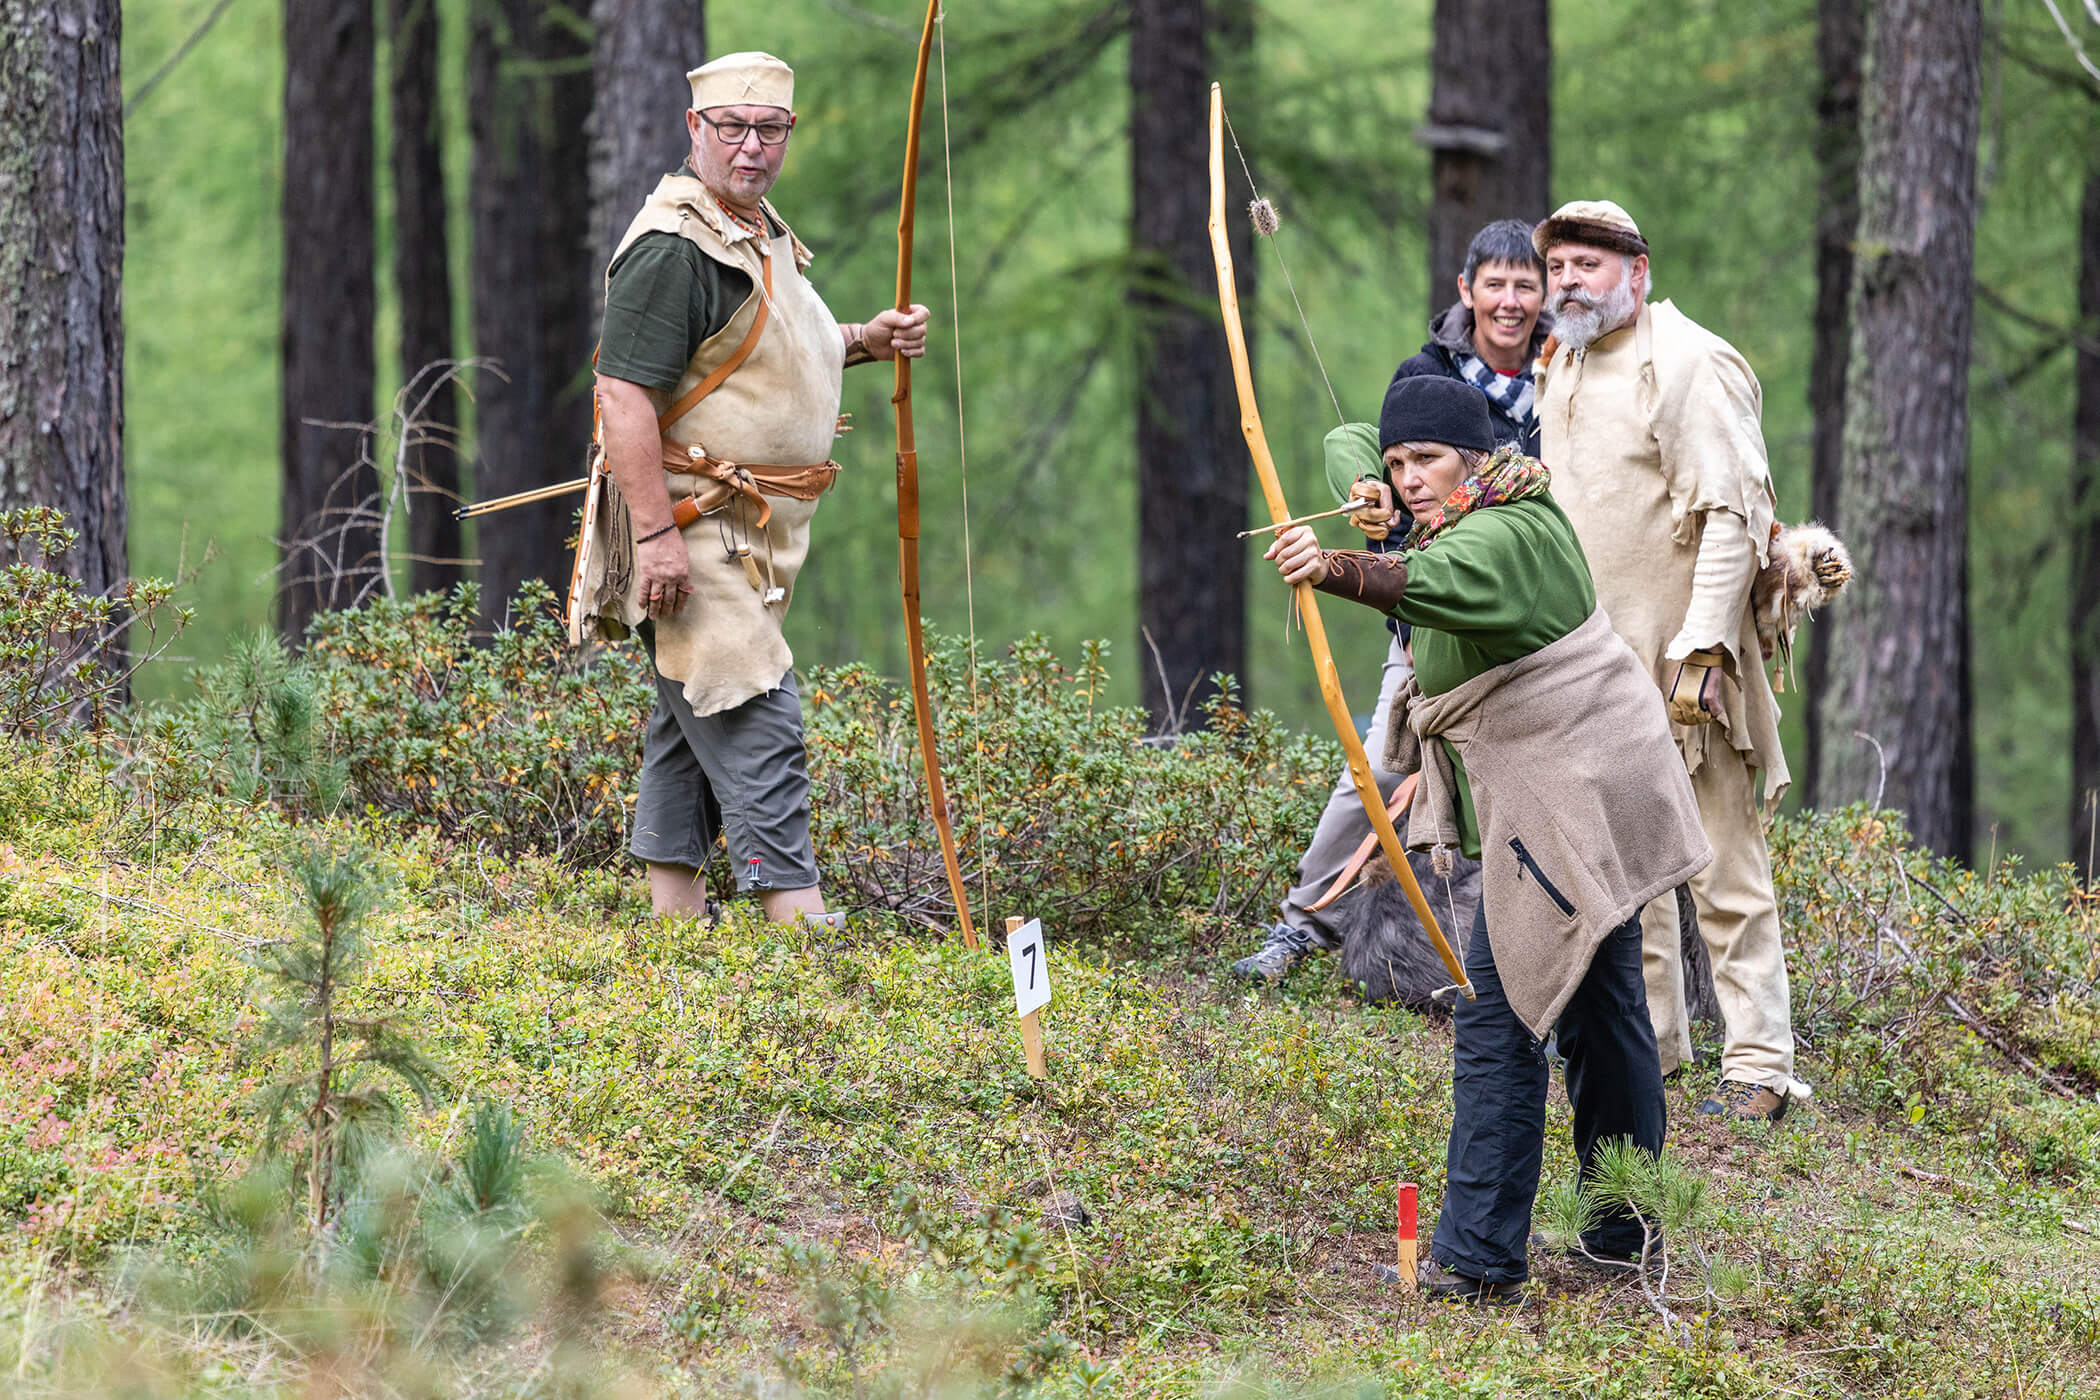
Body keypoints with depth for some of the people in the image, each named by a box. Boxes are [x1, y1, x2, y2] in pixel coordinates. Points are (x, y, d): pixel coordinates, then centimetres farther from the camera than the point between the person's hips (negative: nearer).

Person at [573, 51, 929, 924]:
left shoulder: (759, 231, 15)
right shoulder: (674, 248, -17)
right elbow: (625, 394, -23)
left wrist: (862, 341, 15)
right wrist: (656, 534, -28)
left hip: (746, 537, 10)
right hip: (692, 535, -10)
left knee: (692, 723, 15)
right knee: (756, 726, -14)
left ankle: (674, 910, 22)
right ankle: (802, 927, -18)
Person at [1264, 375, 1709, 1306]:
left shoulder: (1502, 536, -21)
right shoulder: (1474, 524, 11)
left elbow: (1438, 584, -45)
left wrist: (1336, 570, -60)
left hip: (1562, 810, -11)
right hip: (1593, 807, 11)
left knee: (1499, 1019, -12)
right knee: (1597, 1010, 19)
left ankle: (1480, 1255, -13)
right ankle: (1624, 1233, 31)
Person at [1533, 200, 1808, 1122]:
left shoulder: (1690, 365, -12)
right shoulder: (1563, 367, 14)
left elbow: (1733, 517, -17)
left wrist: (1702, 648, -23)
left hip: (1681, 659, -8)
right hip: (1596, 659, 8)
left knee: (1721, 864, -8)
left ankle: (1759, 1066, -6)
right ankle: (1648, 1038, 25)